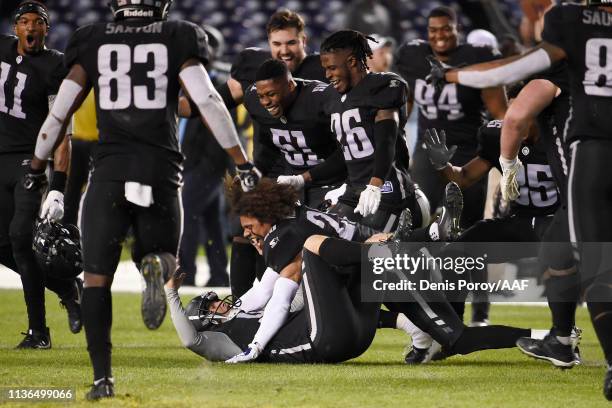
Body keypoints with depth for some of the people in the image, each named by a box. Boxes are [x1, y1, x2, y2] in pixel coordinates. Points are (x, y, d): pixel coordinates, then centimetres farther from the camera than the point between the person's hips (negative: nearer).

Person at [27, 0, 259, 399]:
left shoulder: (94, 42, 7)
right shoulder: (177, 40, 4)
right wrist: (243, 164, -3)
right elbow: (208, 101, -7)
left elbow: (60, 111, 7)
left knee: (97, 276, 8)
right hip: (160, 170, 0)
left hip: (110, 171, 0)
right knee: (161, 257, 20)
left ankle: (103, 376, -6)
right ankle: (156, 265, -20)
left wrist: (36, 168, 19)